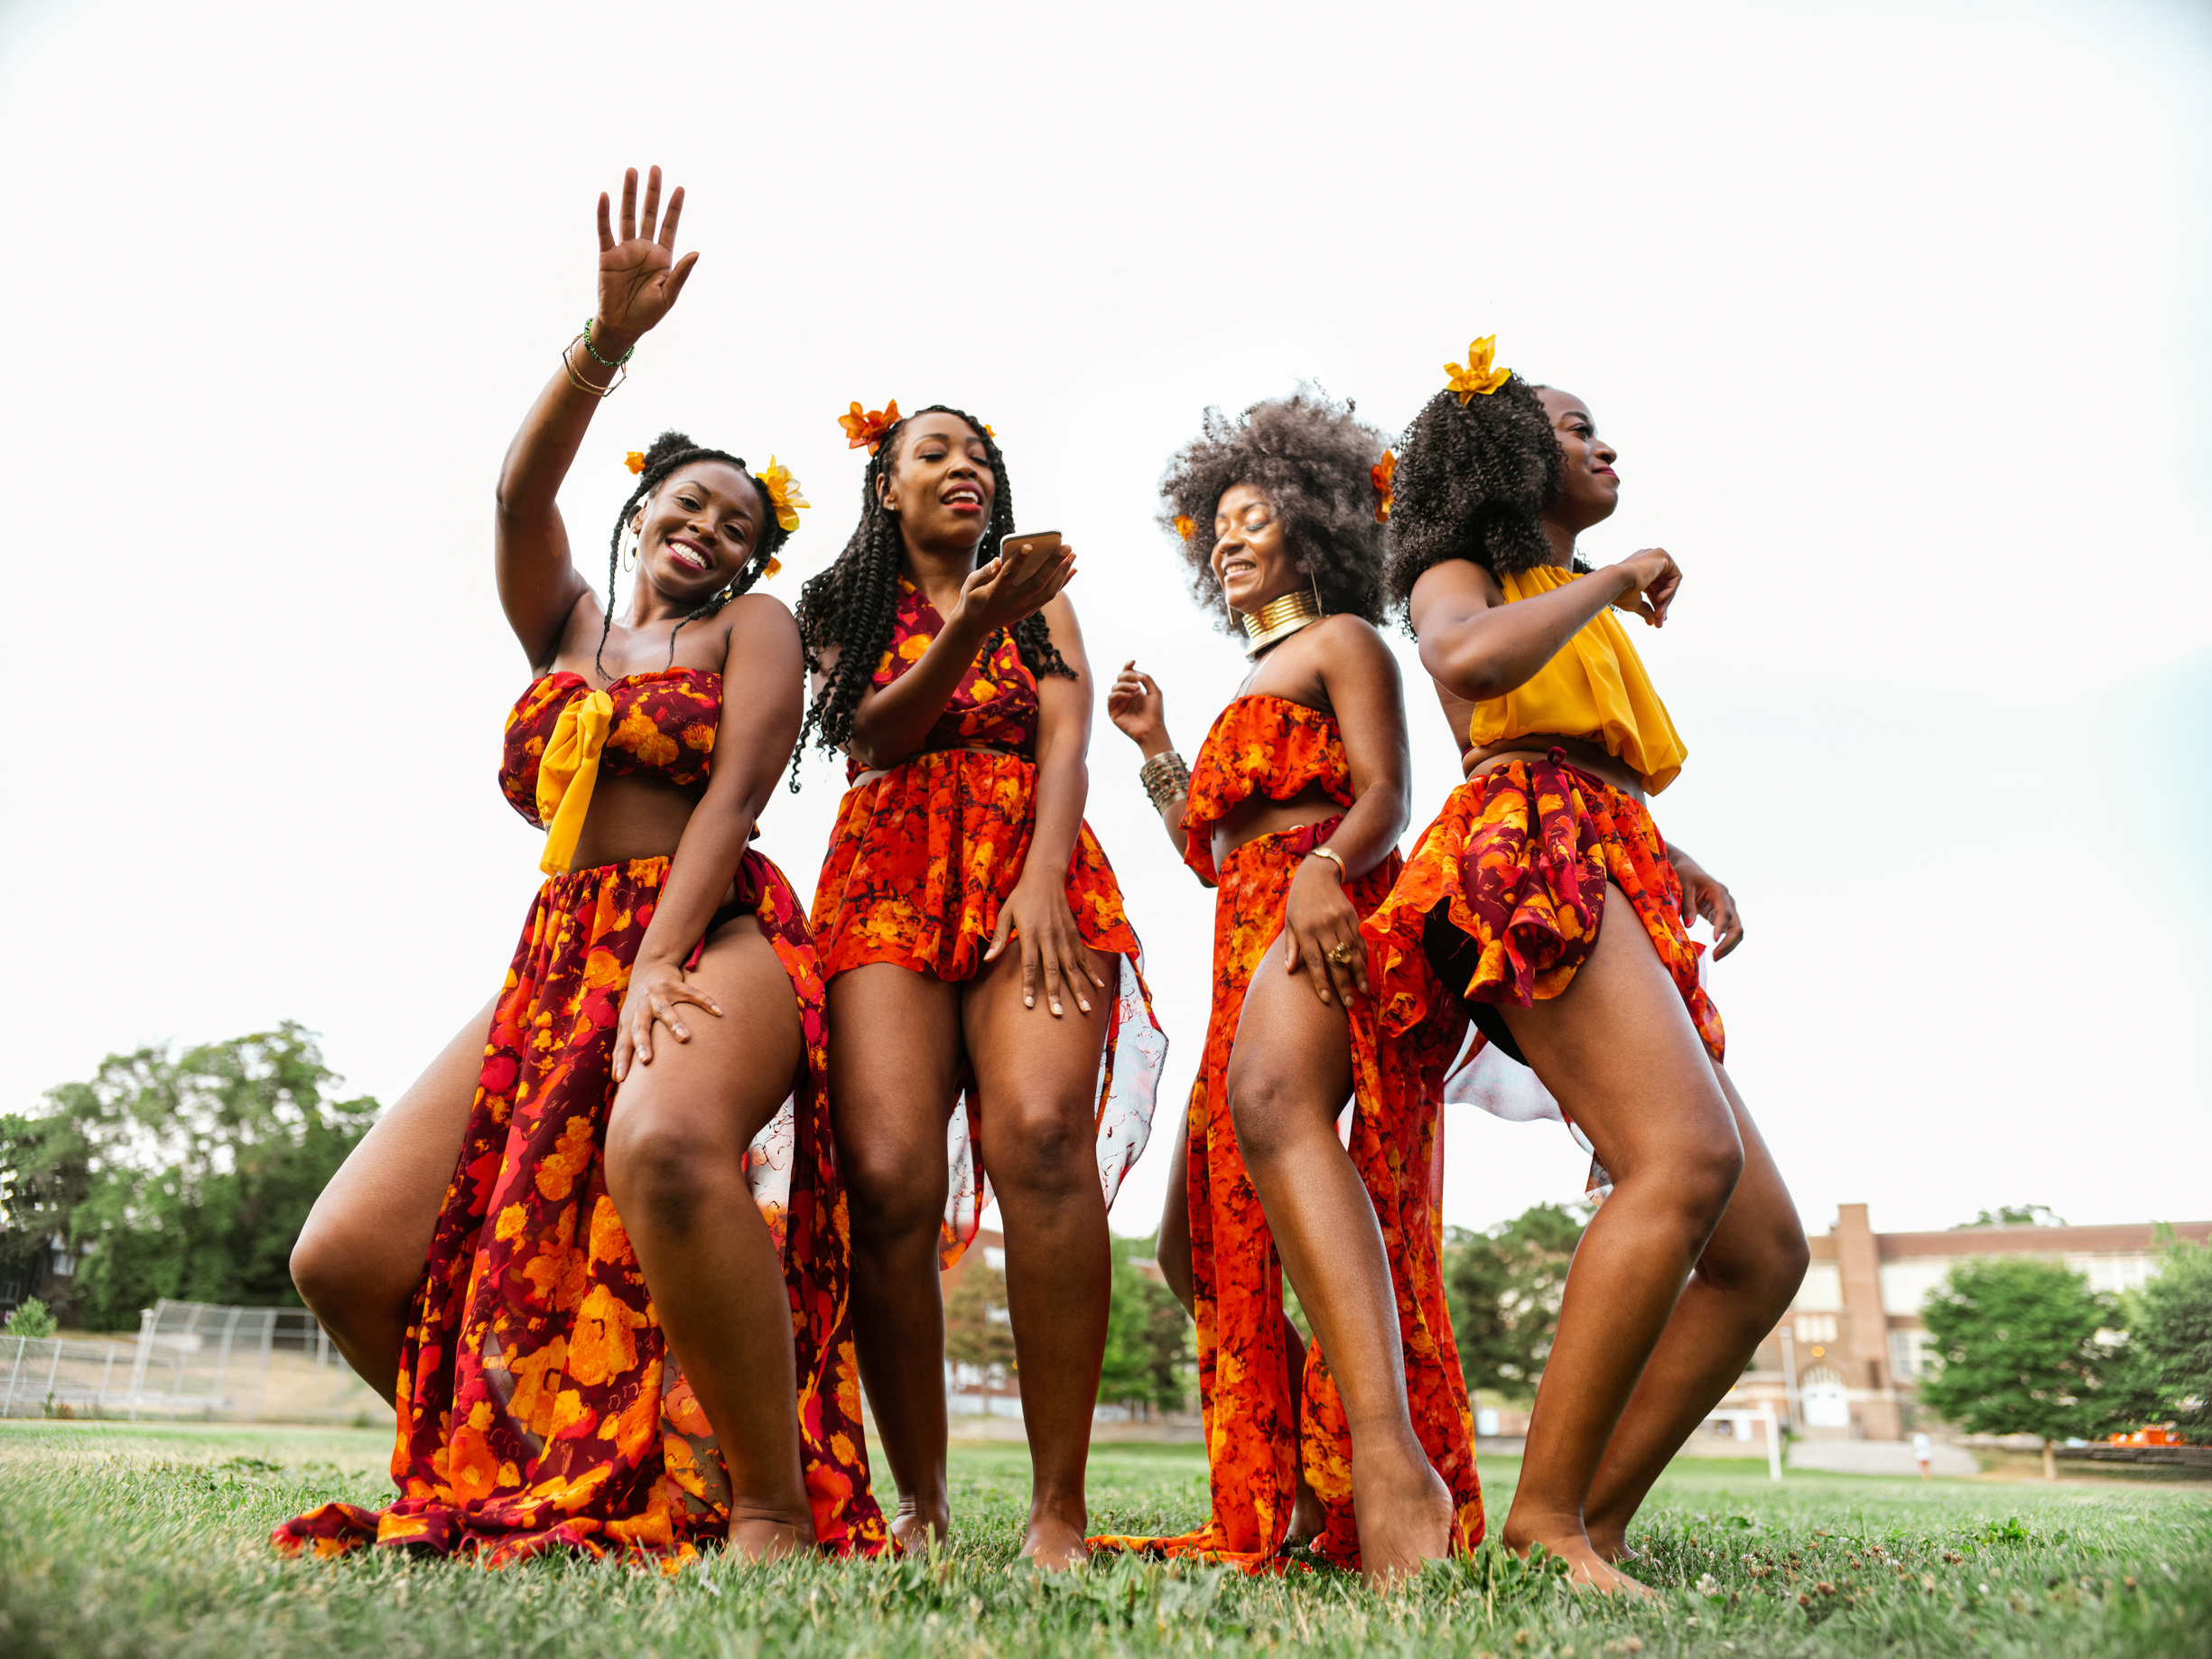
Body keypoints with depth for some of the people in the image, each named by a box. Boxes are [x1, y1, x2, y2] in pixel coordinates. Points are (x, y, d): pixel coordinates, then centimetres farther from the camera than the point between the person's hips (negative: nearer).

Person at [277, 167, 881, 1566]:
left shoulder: (752, 627, 11)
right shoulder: (567, 627, 24)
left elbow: (737, 790, -6)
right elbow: (519, 497, 4)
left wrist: (656, 963, -19)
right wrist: (610, 339, -9)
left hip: (711, 942, -5)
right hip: (555, 955, 6)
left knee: (666, 1145, -40)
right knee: (345, 1253, -8)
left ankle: (776, 1511, -27)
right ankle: (496, 1480, 15)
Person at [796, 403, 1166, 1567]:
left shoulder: (1043, 602, 23)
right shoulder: (846, 609, 23)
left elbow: (1064, 745, 7)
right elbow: (876, 731, 4)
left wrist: (1043, 881, -12)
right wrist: (971, 626, -14)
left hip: (1031, 876, 0)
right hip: (888, 882, 1)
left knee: (1041, 1135, -27)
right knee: (888, 1177, -20)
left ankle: (1058, 1510, -22)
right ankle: (920, 1504, -6)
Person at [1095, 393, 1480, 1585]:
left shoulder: (1343, 640, 12)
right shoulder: (1246, 690, 35)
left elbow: (1384, 793, -5)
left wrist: (1324, 867, -26)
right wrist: (1154, 748, 24)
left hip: (1330, 911, -9)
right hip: (1247, 943, 9)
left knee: (1270, 1100, -41)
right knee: (1200, 1243, 3)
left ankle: (1390, 1464, -54)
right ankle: (1299, 1484, 12)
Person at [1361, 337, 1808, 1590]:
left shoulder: (1582, 612, 36)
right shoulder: (1462, 571, 13)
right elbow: (1468, 658, -14)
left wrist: (1687, 869, 13)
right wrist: (1609, 581, 0)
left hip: (1617, 898, 9)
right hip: (1530, 859, -8)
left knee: (1766, 1252, -1)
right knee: (1688, 1155, -30)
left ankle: (1597, 1525, -1)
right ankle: (1546, 1514, -26)